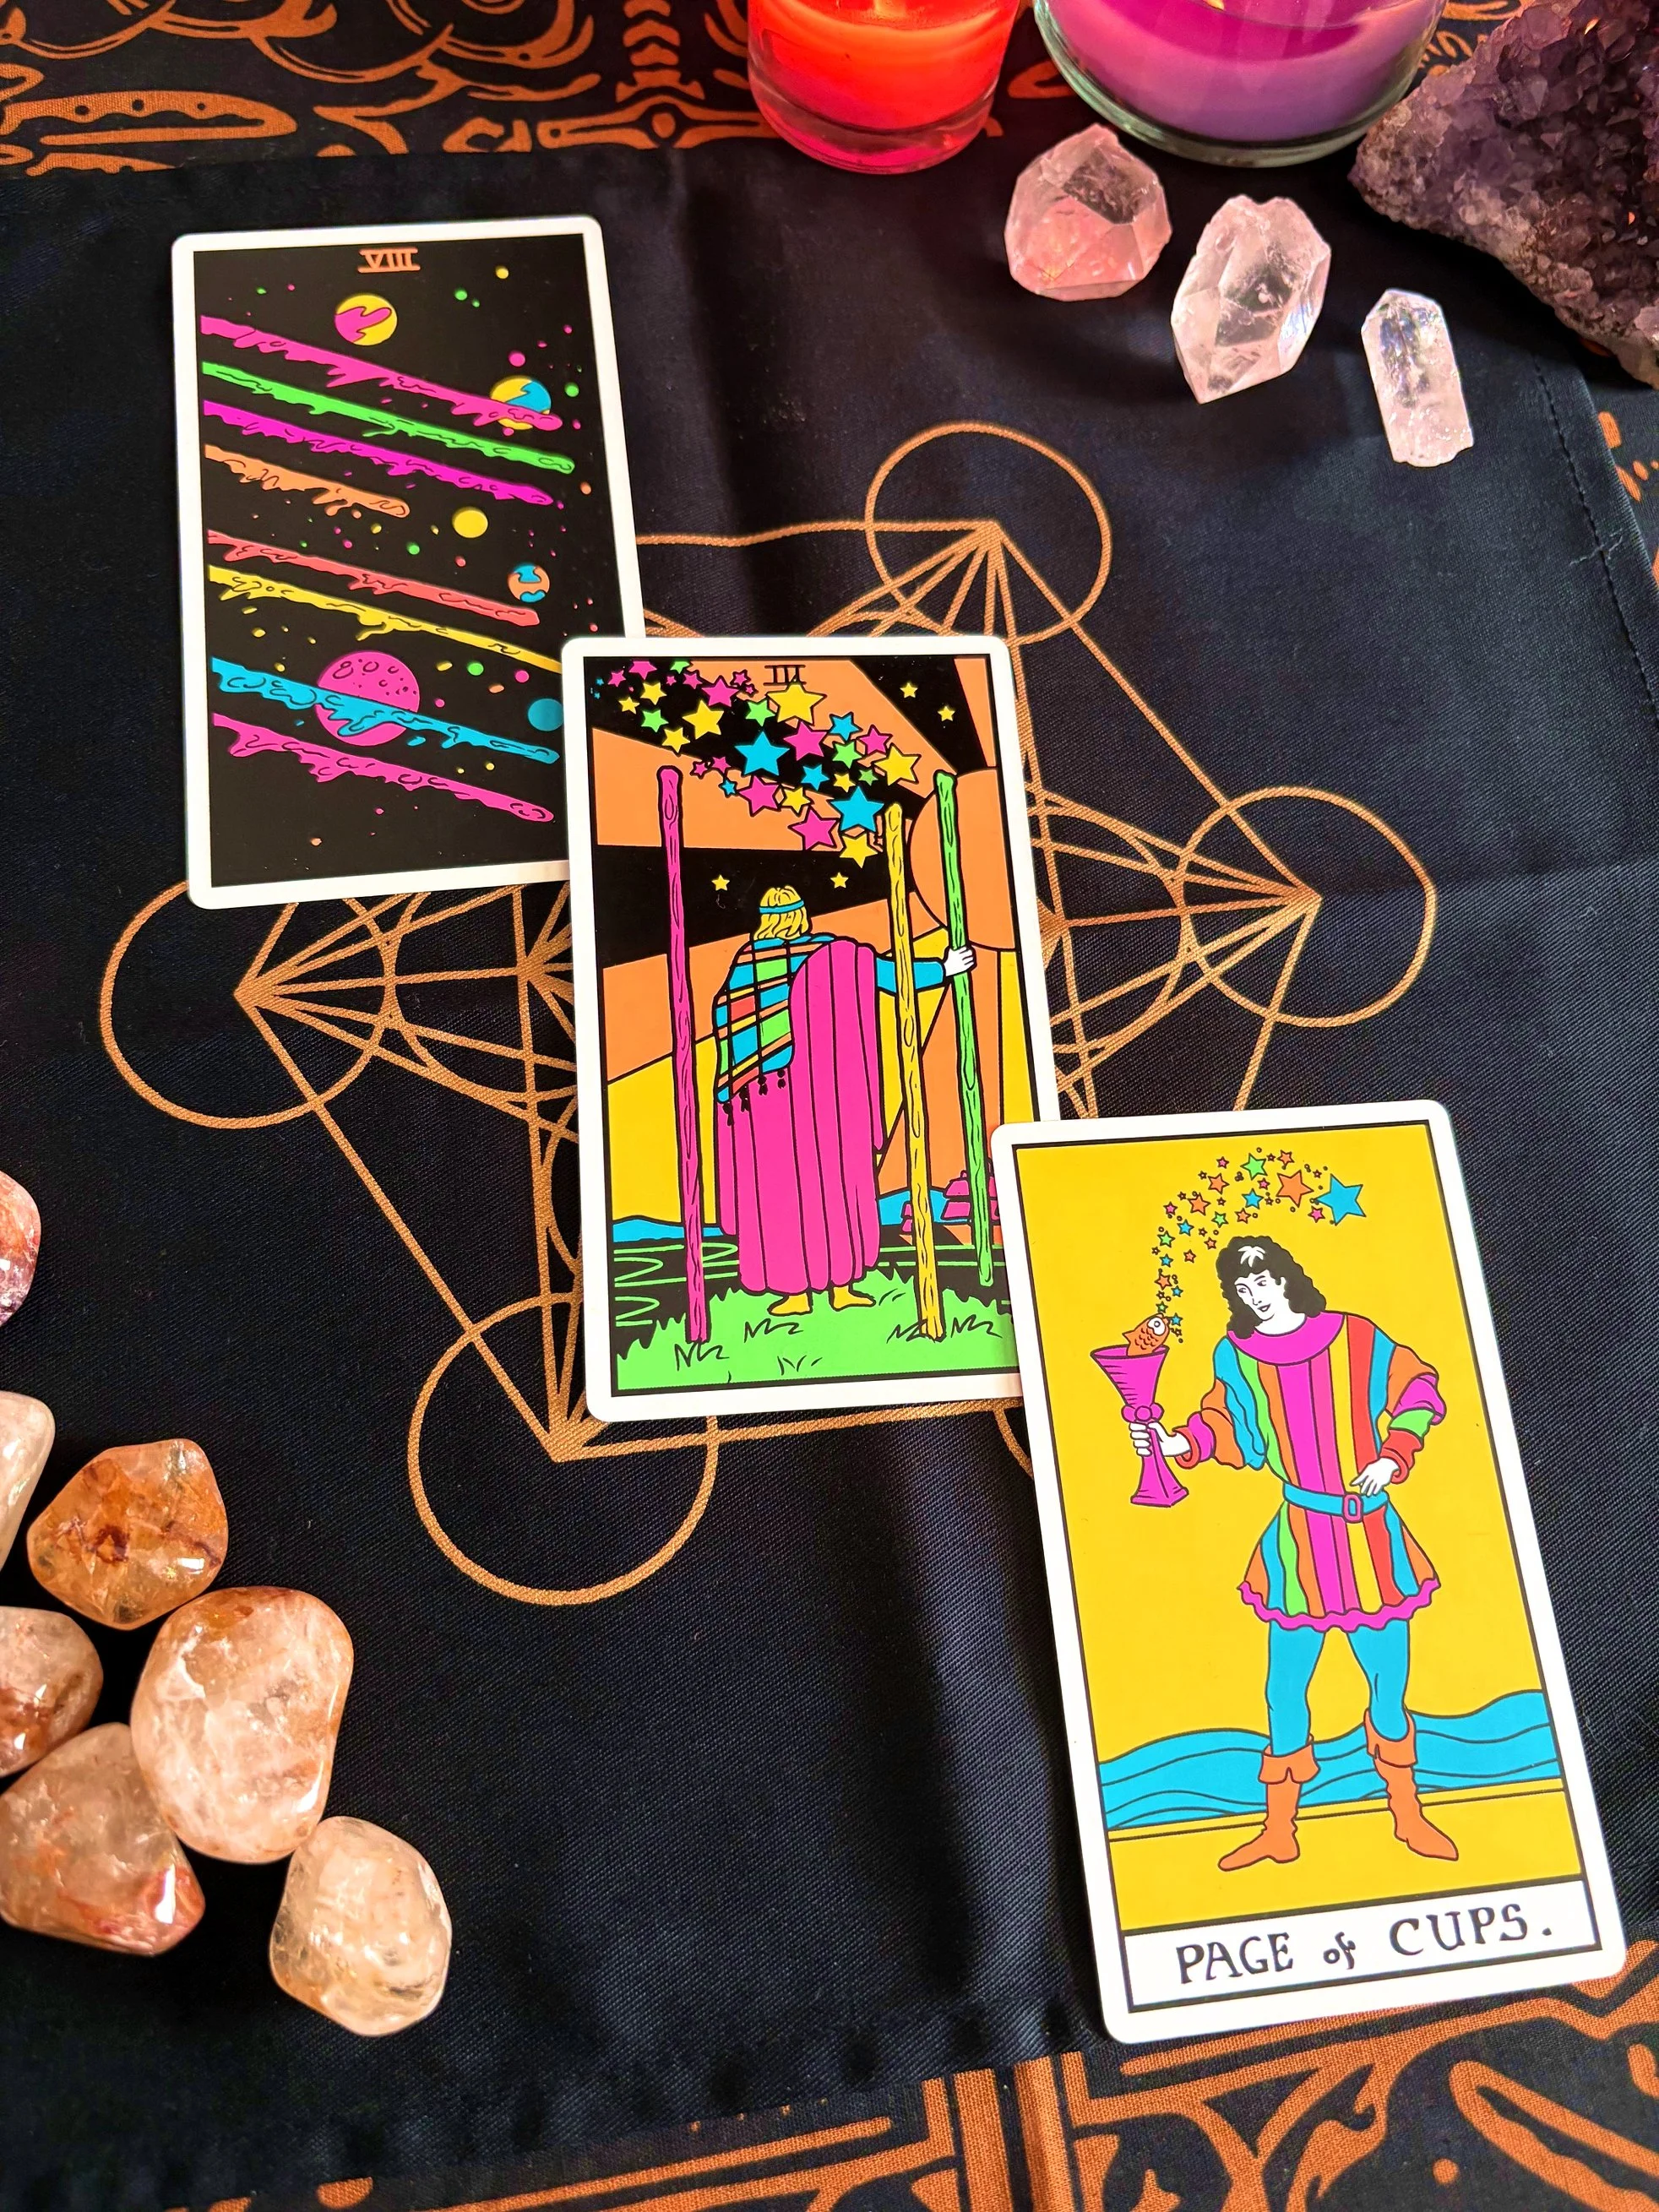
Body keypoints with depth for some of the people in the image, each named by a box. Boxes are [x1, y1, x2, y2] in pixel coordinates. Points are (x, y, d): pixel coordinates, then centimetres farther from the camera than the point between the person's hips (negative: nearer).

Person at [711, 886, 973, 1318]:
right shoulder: (835, 955, -1)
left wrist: (729, 1094, 4)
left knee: (784, 1187, 4)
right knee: (837, 1178, 8)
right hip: (827, 1090, 1)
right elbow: (895, 973, 4)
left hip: (772, 1094, -1)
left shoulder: (748, 963, -3)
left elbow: (730, 1025, -3)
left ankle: (796, 1291, 6)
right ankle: (842, 1287, 11)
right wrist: (944, 970, 17)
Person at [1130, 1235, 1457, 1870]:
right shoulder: (1238, 1356, -2)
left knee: (1390, 1678, 12)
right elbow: (1227, 1425, 8)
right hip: (1301, 1539, 0)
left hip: (1374, 1537, 0)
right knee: (1285, 1688, 5)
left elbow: (1417, 1387, 4)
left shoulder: (1354, 1337, -6)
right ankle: (1278, 1830, 19)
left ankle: (1408, 1814, 32)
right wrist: (1176, 1444, -10)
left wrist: (1393, 1457, -7)